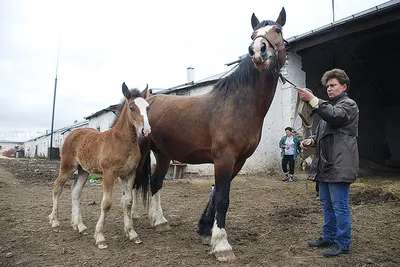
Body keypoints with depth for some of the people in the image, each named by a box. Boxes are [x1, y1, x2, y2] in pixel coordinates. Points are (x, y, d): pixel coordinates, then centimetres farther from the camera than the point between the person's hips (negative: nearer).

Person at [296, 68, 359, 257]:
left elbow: (334, 116, -24)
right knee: (326, 204, 15)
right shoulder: (329, 107, 24)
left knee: (339, 205, -2)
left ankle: (342, 243, 10)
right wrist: (312, 140, 8)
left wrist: (312, 100, -28)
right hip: (325, 163, 9)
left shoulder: (349, 104, -1)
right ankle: (328, 237, 28)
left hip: (339, 165, -9)